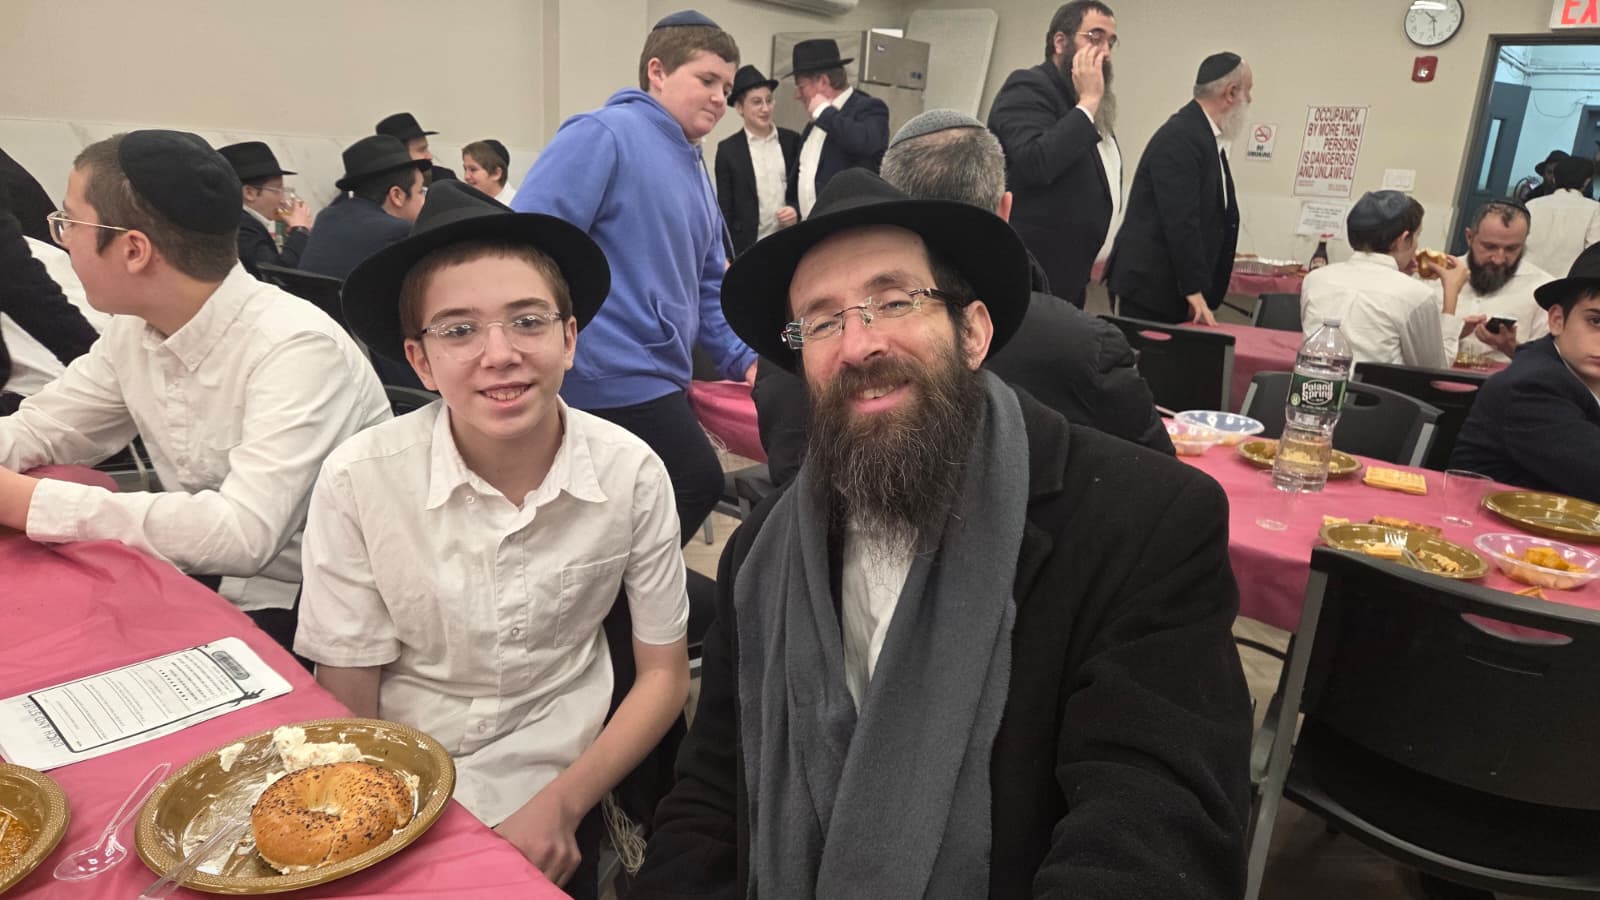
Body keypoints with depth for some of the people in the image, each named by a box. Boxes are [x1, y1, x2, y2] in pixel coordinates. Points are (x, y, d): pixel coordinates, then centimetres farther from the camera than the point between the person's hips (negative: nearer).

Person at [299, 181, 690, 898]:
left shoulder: (631, 474, -15)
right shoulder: (358, 480, -17)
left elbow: (664, 673, -4)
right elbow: (345, 703, -6)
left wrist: (561, 806, -12)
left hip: (557, 794, 1)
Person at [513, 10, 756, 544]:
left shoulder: (695, 168, 16)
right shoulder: (603, 135, -12)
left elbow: (707, 285, 20)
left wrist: (742, 358, 8)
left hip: (656, 378, 9)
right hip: (615, 376, -9)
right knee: (697, 486, -6)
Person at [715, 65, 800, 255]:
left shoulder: (792, 141, 5)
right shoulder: (728, 149, -1)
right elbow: (725, 210, -1)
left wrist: (797, 211, -8)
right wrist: (726, 258, -5)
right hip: (748, 248, -2)